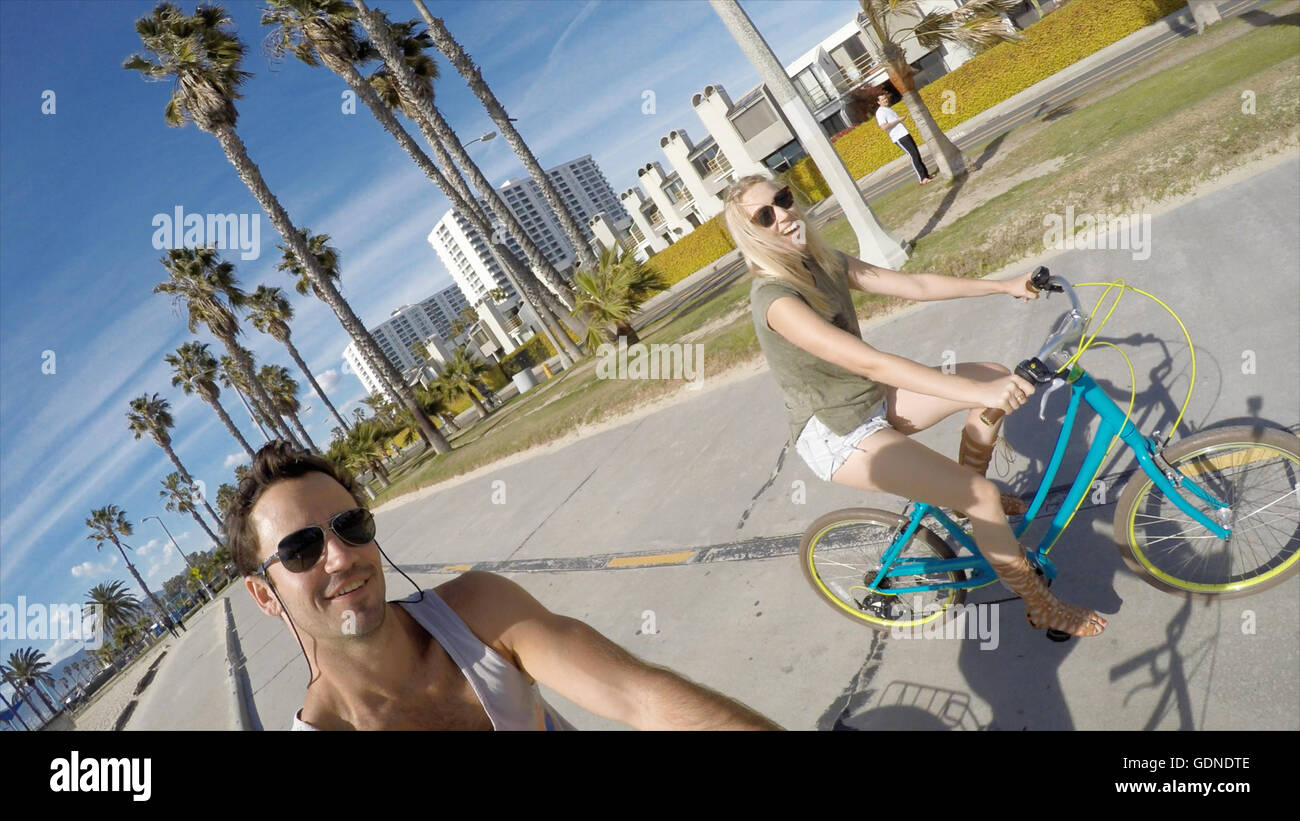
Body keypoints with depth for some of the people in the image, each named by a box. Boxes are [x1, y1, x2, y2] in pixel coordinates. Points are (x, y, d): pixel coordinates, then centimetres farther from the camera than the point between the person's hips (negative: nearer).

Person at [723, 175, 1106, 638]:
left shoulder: (822, 263, -1)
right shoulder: (775, 299, -28)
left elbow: (915, 286, 5)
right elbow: (869, 363, -37)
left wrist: (1004, 286, 3)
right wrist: (975, 392, -42)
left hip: (874, 401, 9)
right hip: (837, 437, -8)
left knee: (995, 377, 4)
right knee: (984, 498, -15)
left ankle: (966, 496, 23)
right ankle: (1041, 607, 8)